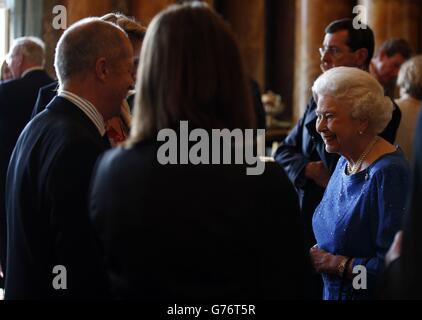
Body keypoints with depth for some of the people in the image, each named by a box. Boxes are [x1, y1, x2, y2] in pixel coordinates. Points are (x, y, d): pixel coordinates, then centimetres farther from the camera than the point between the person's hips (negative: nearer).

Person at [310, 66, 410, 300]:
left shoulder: (388, 173, -22)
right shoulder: (345, 162, 4)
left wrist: (334, 264, -19)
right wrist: (313, 255, -5)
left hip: (369, 294, -8)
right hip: (333, 292, 8)